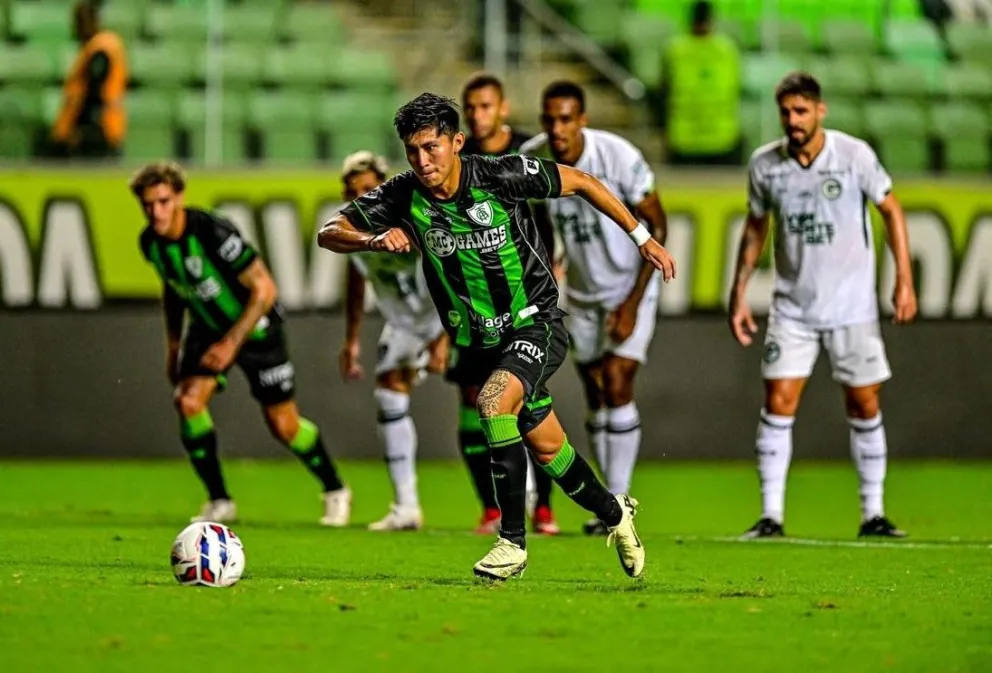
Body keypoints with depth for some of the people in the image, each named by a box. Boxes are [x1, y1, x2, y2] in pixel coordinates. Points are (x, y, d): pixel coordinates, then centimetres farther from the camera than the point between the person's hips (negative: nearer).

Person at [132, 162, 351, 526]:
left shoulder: (213, 233, -31)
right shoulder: (151, 242, -10)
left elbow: (264, 288, -25)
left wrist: (232, 342, -28)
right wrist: (173, 345, 12)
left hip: (254, 327, -5)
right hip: (207, 327, 5)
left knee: (283, 425, -1)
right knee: (188, 401, -17)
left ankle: (335, 491, 24)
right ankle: (219, 501, -4)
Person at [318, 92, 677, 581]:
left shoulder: (502, 177, -21)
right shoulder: (404, 196, -11)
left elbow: (580, 182, -8)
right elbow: (329, 233, -8)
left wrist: (642, 237, -4)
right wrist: (374, 239, -29)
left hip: (536, 323, -5)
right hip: (478, 340, 5)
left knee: (494, 400, -31)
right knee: (546, 447, 14)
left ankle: (513, 541, -24)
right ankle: (614, 513, 43)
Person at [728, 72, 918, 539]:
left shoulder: (854, 155, -10)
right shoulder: (764, 164, -2)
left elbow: (891, 210, 0)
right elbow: (755, 226, 11)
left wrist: (904, 281, -5)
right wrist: (739, 293, 8)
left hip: (852, 307, -1)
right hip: (792, 306, 1)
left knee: (864, 406, 3)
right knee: (778, 404, -8)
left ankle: (873, 514, 13)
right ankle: (771, 516, -4)